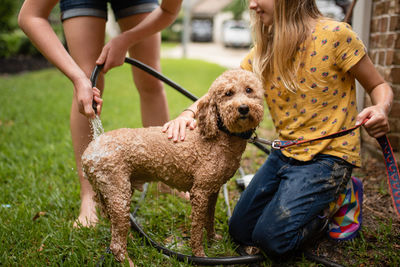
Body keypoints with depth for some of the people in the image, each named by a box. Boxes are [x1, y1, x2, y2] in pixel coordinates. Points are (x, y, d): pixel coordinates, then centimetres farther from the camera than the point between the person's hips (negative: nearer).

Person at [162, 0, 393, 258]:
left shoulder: (335, 35, -15)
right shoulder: (264, 51, 1)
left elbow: (380, 86, -5)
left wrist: (381, 110, -28)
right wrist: (190, 112, -22)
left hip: (327, 154, -6)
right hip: (285, 152, 6)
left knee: (272, 238, -14)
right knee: (240, 231, 10)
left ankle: (327, 209, 13)